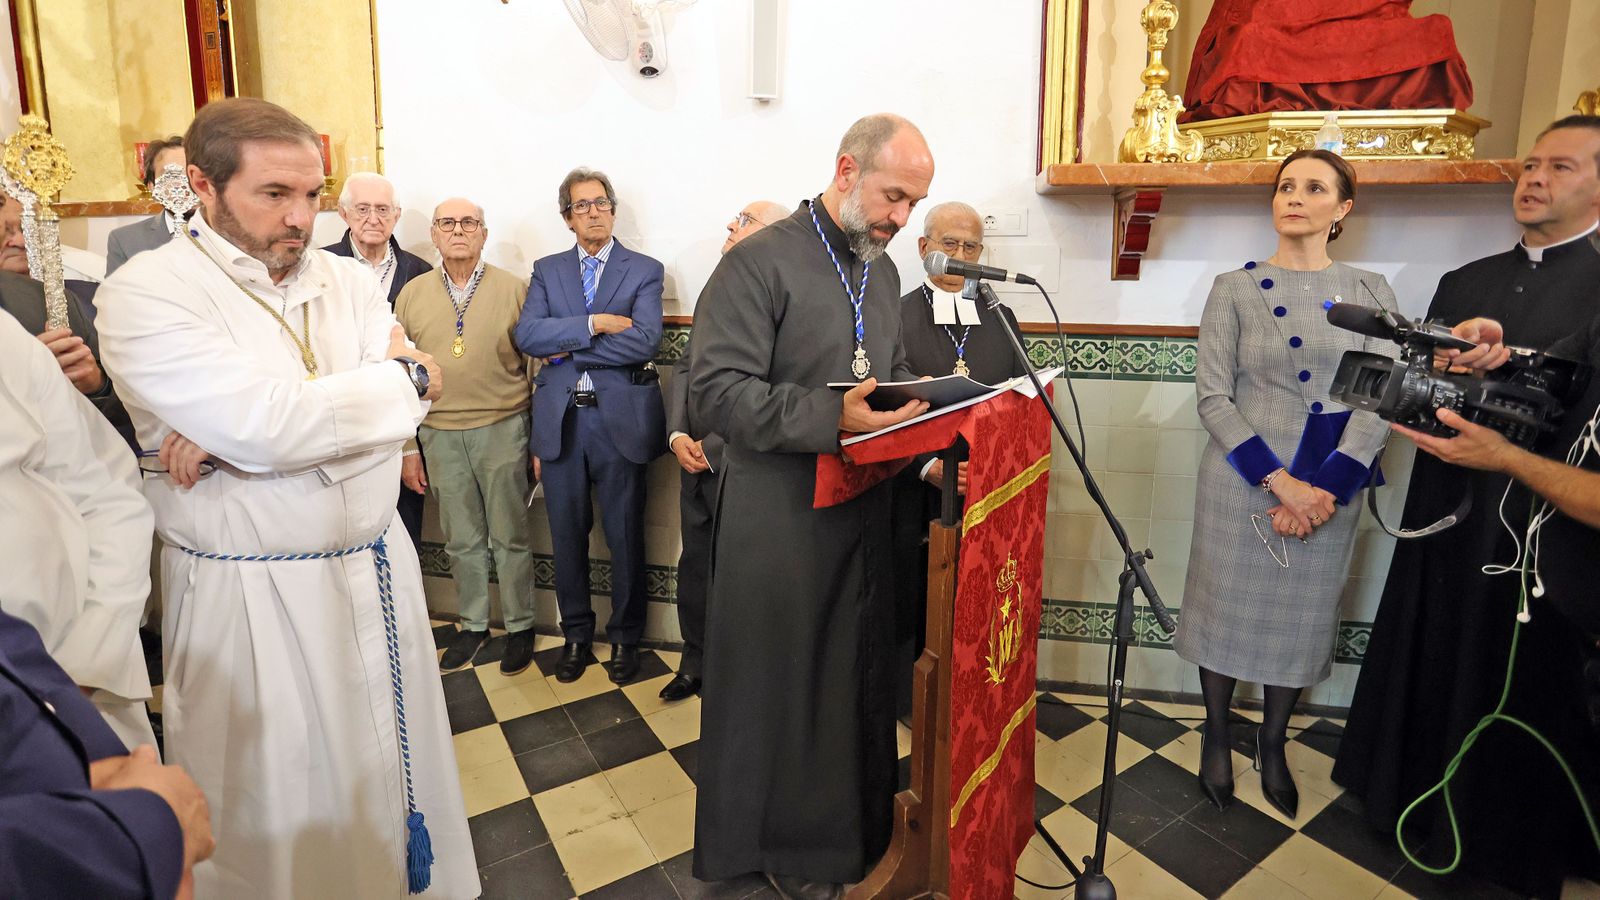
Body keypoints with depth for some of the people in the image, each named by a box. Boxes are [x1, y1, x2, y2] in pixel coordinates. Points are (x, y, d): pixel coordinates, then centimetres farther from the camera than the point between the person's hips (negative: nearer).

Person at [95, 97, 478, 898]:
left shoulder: (348, 280, 4)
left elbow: (410, 402, -9)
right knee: (281, 806, 14)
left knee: (393, 758, 20)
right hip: (251, 592, -4)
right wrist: (402, 374, -11)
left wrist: (235, 442, -19)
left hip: (376, 565, 5)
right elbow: (273, 429, -25)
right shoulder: (145, 293, -11)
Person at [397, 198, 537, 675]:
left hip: (503, 429, -2)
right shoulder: (412, 294, 6)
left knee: (510, 537, 7)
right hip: (440, 435, 3)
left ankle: (520, 626, 24)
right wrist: (406, 447, 5)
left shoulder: (514, 288, -2)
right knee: (461, 541, 14)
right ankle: (473, 624, 32)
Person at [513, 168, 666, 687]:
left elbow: (644, 341, -15)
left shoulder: (645, 271, 2)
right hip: (560, 420, 3)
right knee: (567, 536, 11)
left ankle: (625, 637, 25)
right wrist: (594, 323, -16)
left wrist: (567, 348, -10)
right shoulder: (547, 271, 11)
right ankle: (577, 635, 30)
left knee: (626, 537, 7)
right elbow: (527, 335, -6)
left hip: (622, 420, -2)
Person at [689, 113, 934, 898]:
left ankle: (858, 825, 40)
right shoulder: (760, 262, -12)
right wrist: (833, 417, -28)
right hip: (780, 519, -7)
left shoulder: (882, 272, 13)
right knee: (780, 685, 8)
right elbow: (715, 390, -20)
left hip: (865, 510, 7)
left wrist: (917, 407, -1)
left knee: (859, 677, 18)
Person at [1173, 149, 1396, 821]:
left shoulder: (1370, 293, 4)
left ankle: (1272, 742, 36)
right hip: (1241, 480, -2)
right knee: (1227, 607, 9)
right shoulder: (1235, 289, -1)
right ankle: (1216, 734, 31)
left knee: (1302, 618, 13)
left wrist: (1324, 487, -15)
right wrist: (1280, 483, -15)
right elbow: (1213, 397, -7)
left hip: (1330, 487, 2)